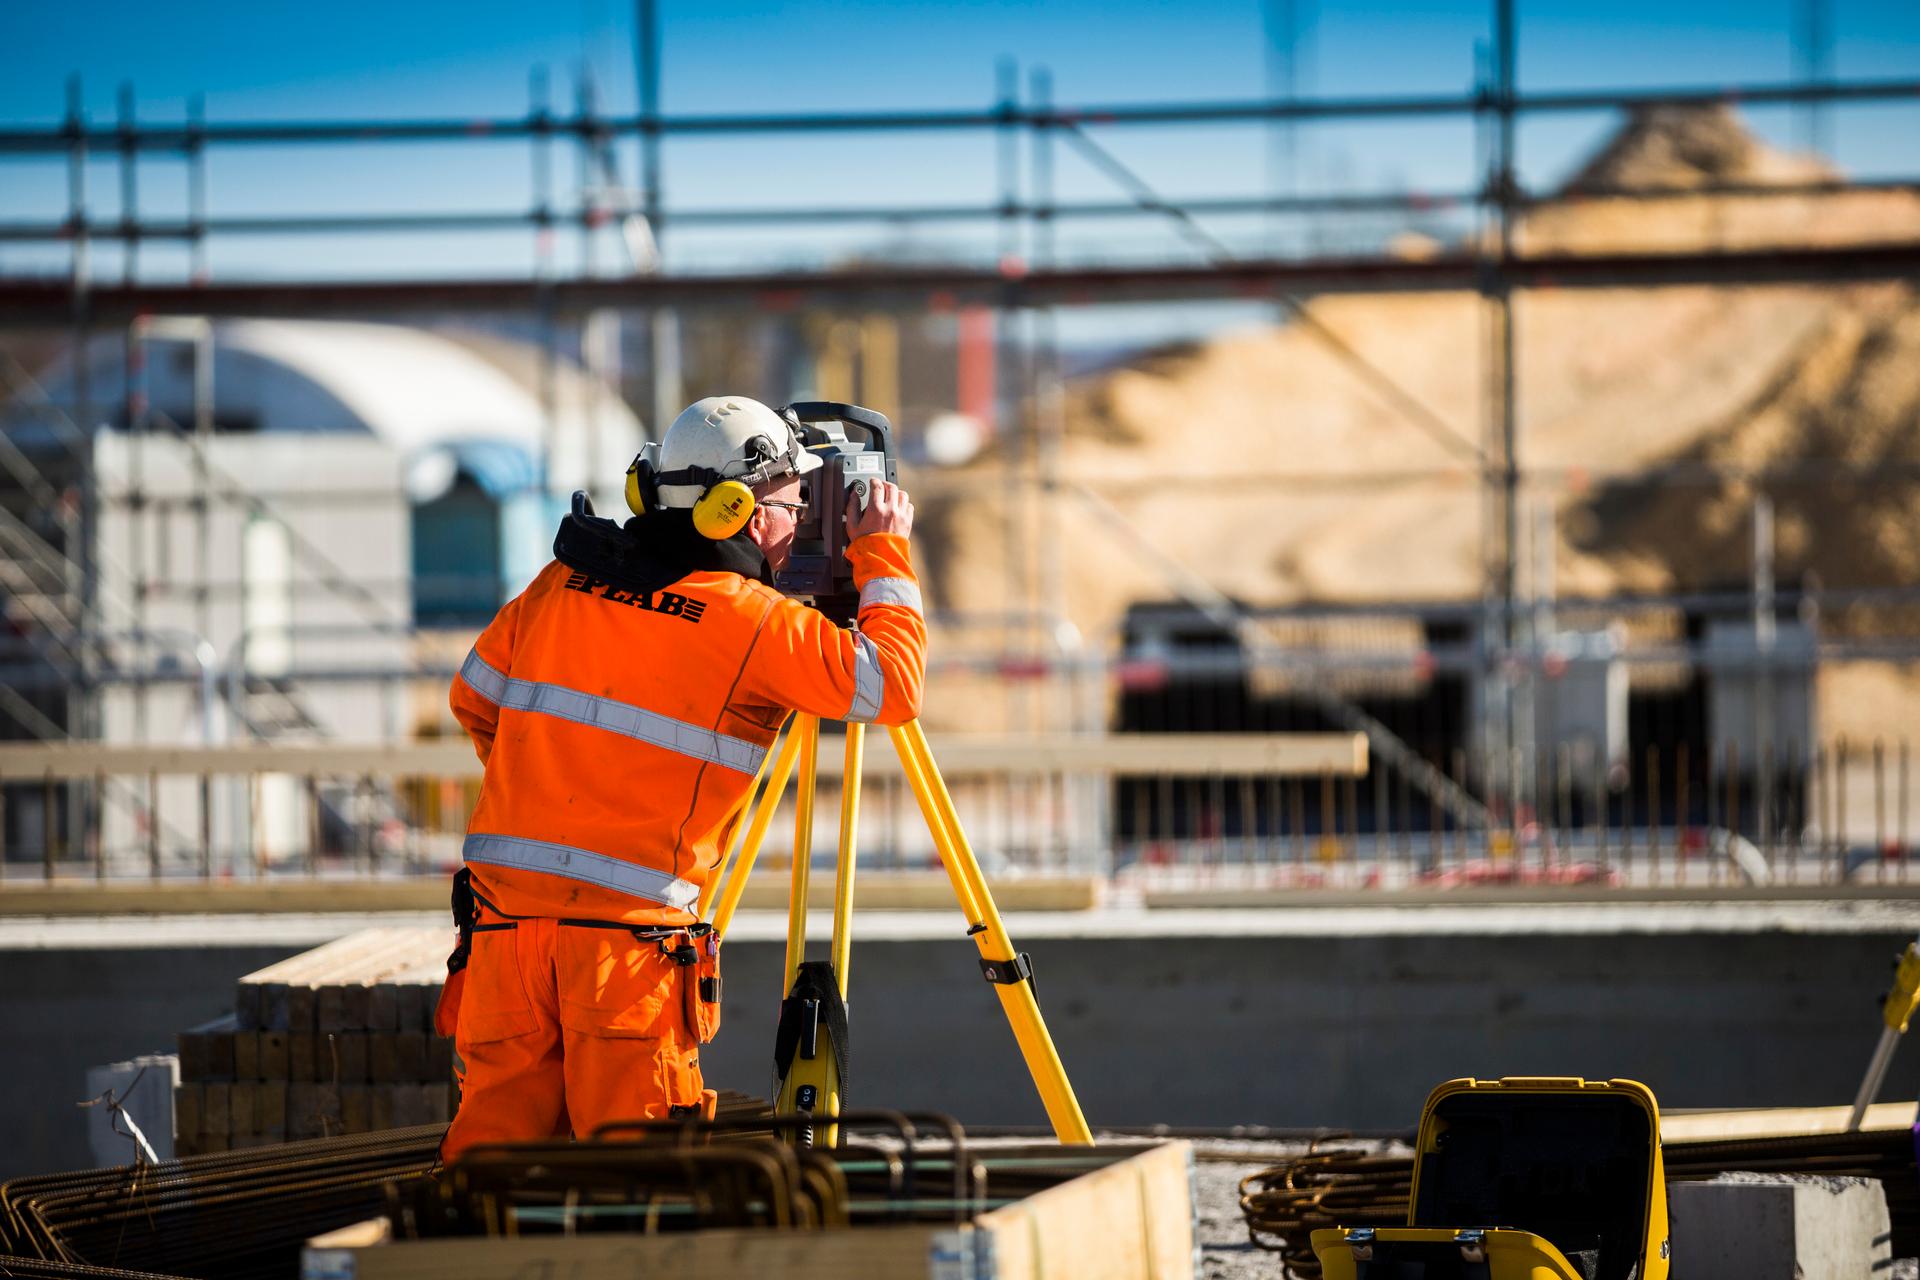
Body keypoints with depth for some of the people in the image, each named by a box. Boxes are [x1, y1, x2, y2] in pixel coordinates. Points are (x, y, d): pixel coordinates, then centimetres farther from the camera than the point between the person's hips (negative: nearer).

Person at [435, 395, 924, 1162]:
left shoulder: (565, 582, 12)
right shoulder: (754, 621, -5)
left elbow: (474, 700, 22)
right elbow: (893, 687, 0)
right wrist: (884, 554, 11)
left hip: (503, 898, 5)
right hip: (629, 925, -5)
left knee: (495, 1126, 7)